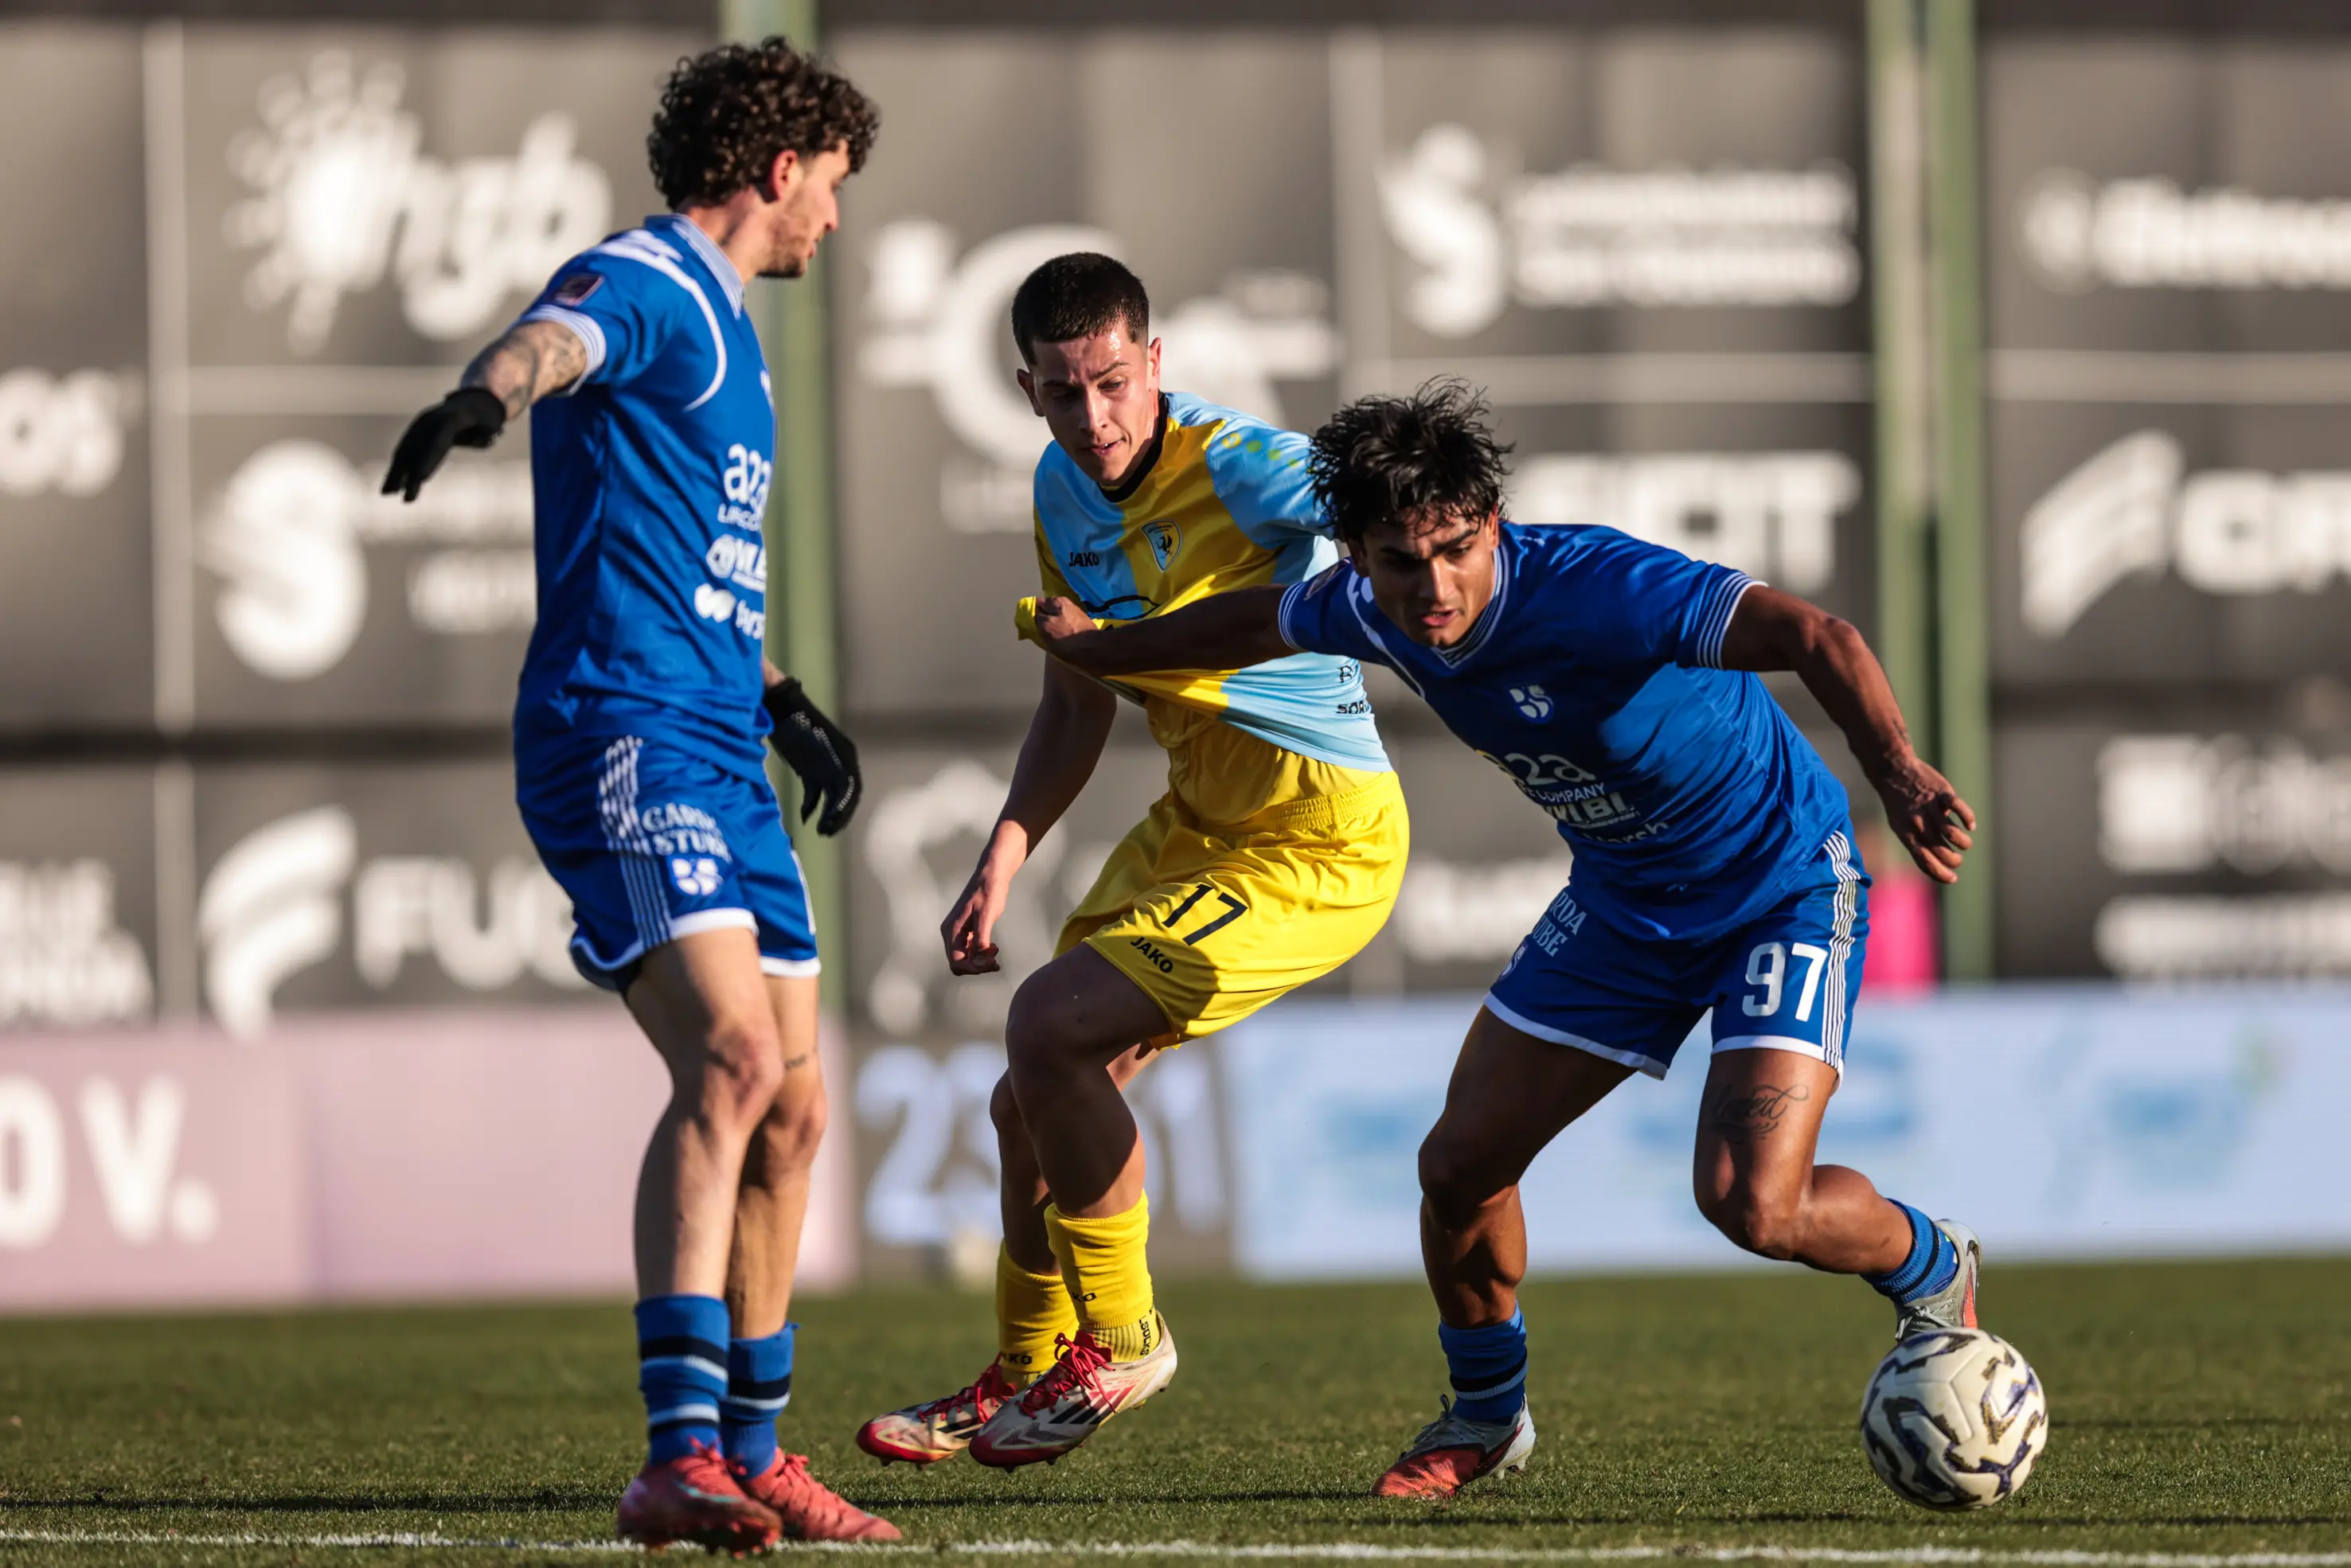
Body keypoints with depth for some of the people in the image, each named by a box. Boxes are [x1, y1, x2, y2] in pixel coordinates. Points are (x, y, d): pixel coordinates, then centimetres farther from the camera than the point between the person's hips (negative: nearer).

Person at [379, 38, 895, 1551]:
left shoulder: (726, 326, 24)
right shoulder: (643, 286, -7)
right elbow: (557, 337, -32)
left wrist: (781, 698, 45)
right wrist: (486, 394, -54)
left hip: (721, 753, 10)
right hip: (626, 731, -10)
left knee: (792, 1111, 12)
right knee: (732, 1057, -24)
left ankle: (752, 1456, 22)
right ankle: (680, 1456, -31)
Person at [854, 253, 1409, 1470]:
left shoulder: (1242, 469, -23)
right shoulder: (1064, 490, 2)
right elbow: (1077, 707, 13)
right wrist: (1002, 859, 2)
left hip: (1318, 848, -8)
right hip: (1192, 827, 8)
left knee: (1051, 1026, -22)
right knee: (1026, 1102, 13)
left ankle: (1118, 1339, -3)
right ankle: (1022, 1383, 35)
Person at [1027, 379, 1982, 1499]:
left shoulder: (1595, 589, -34)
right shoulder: (1375, 611, -12)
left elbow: (1815, 637, -45)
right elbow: (1258, 621, 12)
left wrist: (1896, 774, -63)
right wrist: (1098, 648, 27)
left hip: (1784, 888, -7)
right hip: (1622, 898, 7)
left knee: (1752, 1205, -22)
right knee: (1458, 1166, 2)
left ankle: (1931, 1271, 12)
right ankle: (1485, 1418, 29)